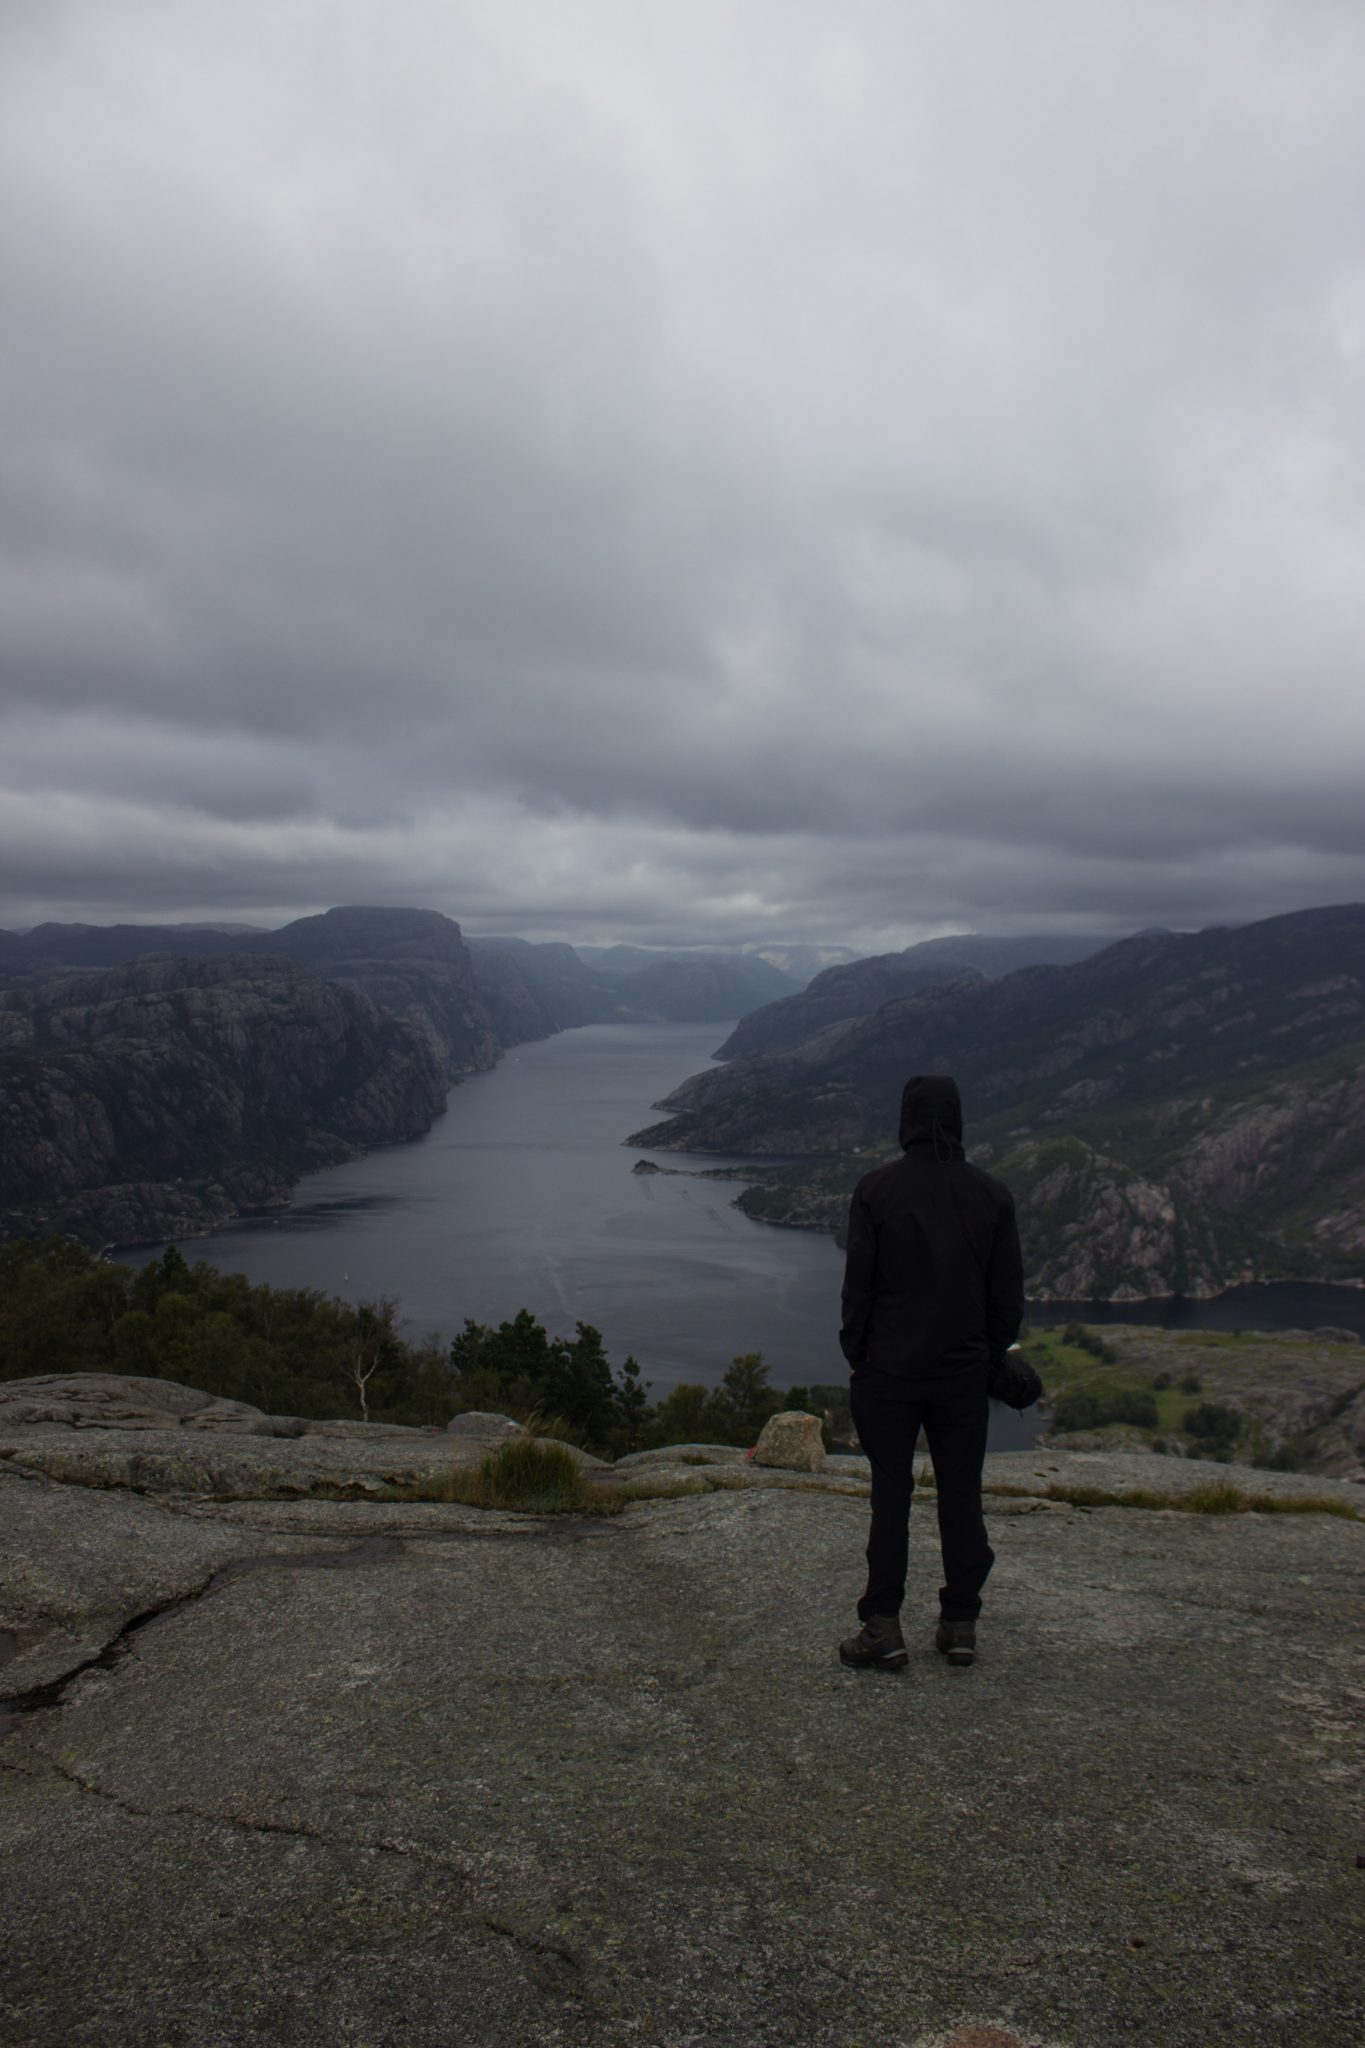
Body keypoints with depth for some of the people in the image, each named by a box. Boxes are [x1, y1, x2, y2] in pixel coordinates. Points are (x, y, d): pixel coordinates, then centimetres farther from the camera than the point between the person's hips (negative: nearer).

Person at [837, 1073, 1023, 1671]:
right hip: (965, 1372, 2)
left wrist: (857, 1356, 4)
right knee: (961, 1494, 11)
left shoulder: (876, 1189, -9)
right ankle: (960, 1625, 19)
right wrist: (991, 1354, 15)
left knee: (890, 1494, 5)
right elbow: (1009, 1291, 4)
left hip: (889, 1372, -2)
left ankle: (883, 1630, 9)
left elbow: (858, 1284, -7)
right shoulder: (991, 1194, -1)